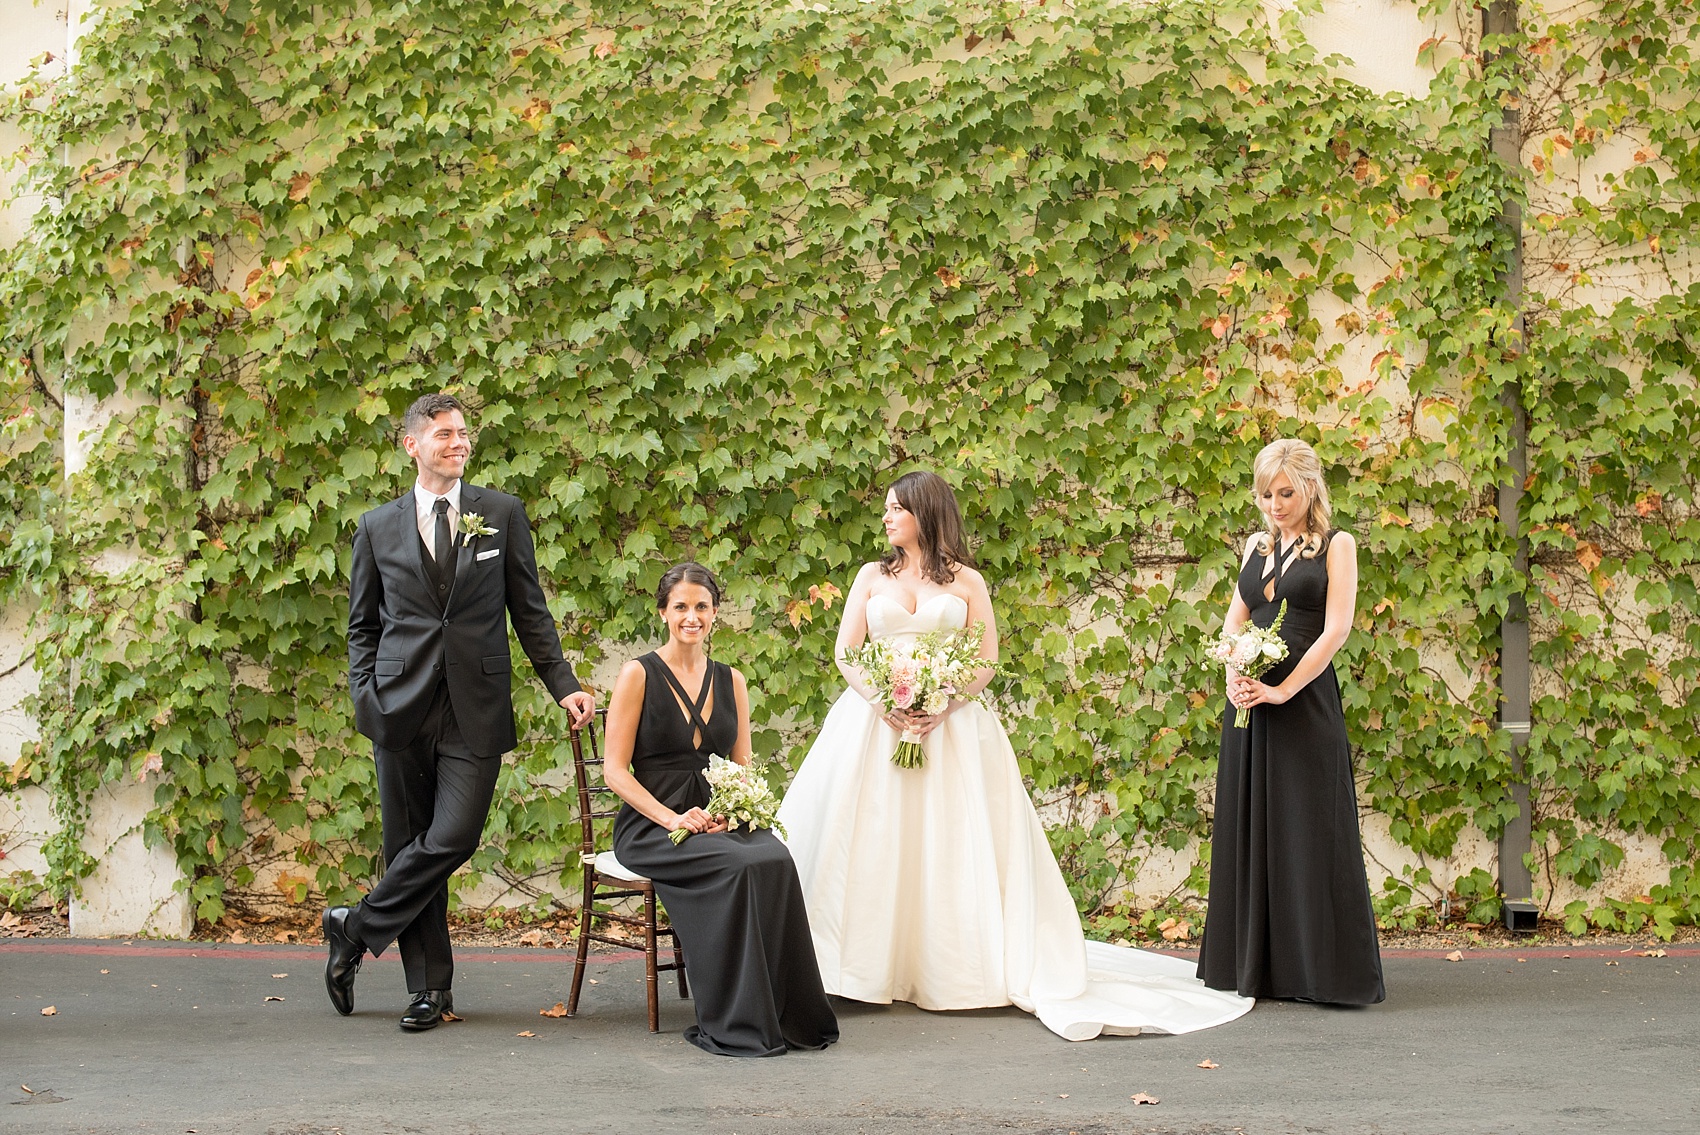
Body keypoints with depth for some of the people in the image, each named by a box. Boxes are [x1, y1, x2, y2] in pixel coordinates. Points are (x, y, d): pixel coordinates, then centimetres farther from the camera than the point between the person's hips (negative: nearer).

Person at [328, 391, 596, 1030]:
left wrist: (563, 683, 0)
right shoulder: (379, 528, 9)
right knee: (408, 846, 4)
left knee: (452, 838, -12)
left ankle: (355, 931, 8)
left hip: (475, 711, -1)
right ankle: (429, 987, 14)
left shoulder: (502, 514, 8)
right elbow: (362, 625, 14)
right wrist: (364, 696, 0)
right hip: (403, 709, 1)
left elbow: (529, 610, 9)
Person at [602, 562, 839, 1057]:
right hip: (651, 826, -4)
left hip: (718, 820, 4)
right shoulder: (639, 674, 1)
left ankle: (786, 1014, -22)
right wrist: (672, 818, -18)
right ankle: (734, 1024, -25)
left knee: (776, 859, -30)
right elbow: (615, 769, -4)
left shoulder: (731, 681, 15)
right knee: (739, 866, -33)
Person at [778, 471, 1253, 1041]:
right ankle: (869, 967, -1)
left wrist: (943, 708, -13)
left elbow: (986, 660, 2)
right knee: (873, 844, -5)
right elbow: (846, 654, 7)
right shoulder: (872, 576, 13)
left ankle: (951, 968, 1)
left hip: (951, 728, -1)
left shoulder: (966, 582, 8)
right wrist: (883, 704, -10)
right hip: (874, 725, 1)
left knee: (949, 842, -4)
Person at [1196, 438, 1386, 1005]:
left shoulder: (1336, 545, 1)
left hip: (1305, 702, -5)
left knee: (1309, 831, -6)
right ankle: (1256, 965, 14)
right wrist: (1234, 675, -6)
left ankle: (1324, 970, -1)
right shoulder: (1256, 546, 16)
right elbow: (1234, 621, 14)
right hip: (1250, 704, 5)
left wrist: (1282, 691, -16)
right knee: (1250, 829, 6)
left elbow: (1336, 629, -9)